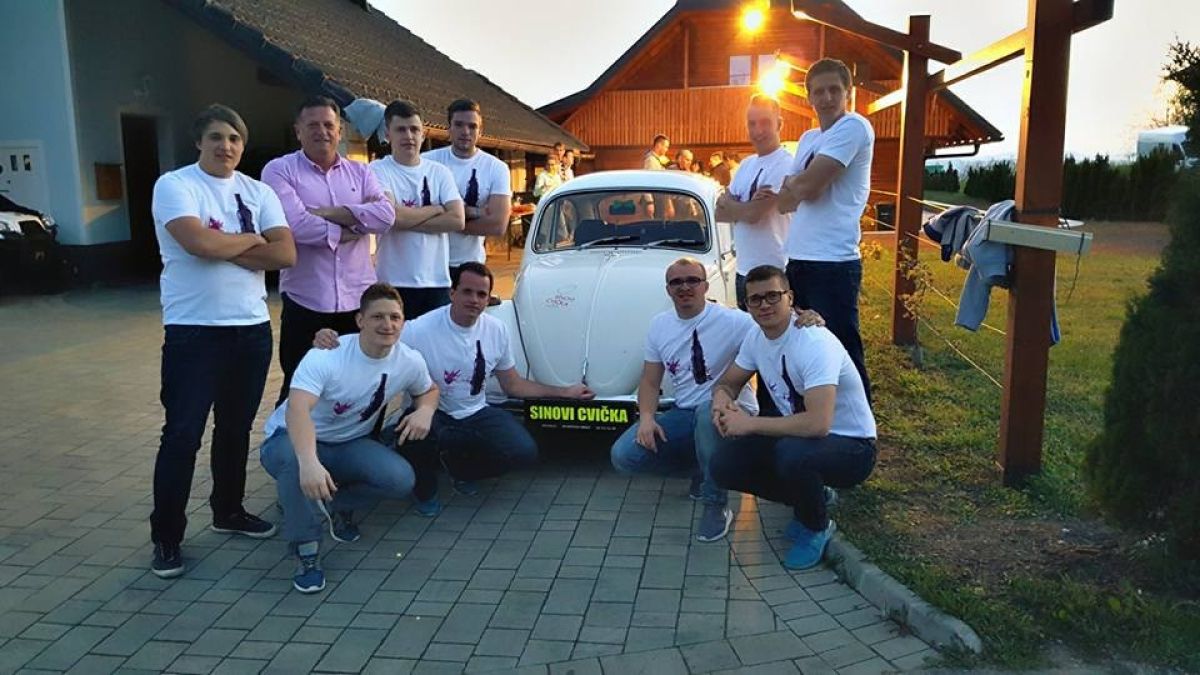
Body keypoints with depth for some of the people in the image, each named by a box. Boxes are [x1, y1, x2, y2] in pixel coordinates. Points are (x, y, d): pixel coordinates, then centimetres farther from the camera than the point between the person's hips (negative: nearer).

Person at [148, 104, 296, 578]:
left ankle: (229, 511, 32)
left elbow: (285, 255, -4)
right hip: (193, 330, -5)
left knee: (237, 426, 15)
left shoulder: (259, 192, 8)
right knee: (183, 432, -1)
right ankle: (166, 536, 12)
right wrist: (252, 239, -7)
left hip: (252, 327, 5)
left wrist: (224, 246, -13)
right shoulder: (174, 185, -6)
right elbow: (200, 243, -23)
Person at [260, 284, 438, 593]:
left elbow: (429, 390, 10)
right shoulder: (326, 357, -28)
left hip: (349, 445, 4)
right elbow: (297, 409, -42)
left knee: (401, 479, -24)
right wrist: (309, 462, -61)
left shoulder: (410, 362, -12)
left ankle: (338, 505, 8)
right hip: (292, 440, -4)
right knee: (295, 459, -41)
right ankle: (306, 549, -20)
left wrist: (425, 410, -16)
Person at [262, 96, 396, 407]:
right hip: (305, 302, -3)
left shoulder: (360, 172, 11)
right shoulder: (279, 170, -1)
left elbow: (386, 215, -7)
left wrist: (326, 212, -13)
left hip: (358, 300, 4)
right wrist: (355, 225, -8)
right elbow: (295, 224, -17)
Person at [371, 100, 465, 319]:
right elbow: (391, 216, -18)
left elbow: (457, 220, -5)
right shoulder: (378, 170, -2)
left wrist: (408, 219, -10)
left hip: (437, 282, 3)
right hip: (394, 283, -3)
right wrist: (436, 209, -5)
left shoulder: (440, 172, 8)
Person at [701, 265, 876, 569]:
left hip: (852, 446, -7)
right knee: (723, 465, -12)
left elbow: (818, 424, -39)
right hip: (798, 438, 7)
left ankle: (817, 527, -5)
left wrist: (750, 424, -30)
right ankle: (808, 499, 12)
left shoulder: (815, 343, -28)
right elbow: (727, 383, 11)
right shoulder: (756, 338, -3)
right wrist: (722, 400, -15)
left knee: (792, 452, -39)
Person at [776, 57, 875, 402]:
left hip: (833, 264, -9)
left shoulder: (854, 127, -8)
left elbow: (807, 186, -17)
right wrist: (798, 186, -7)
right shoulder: (808, 138, 18)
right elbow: (786, 202, 13)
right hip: (798, 260, 9)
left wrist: (790, 184, 4)